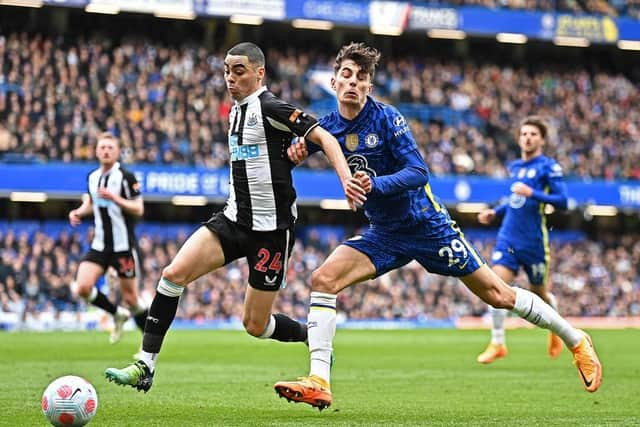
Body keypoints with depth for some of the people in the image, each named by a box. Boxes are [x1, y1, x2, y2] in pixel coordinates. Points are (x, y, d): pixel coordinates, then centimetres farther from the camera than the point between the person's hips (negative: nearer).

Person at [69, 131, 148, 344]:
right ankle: (117, 314, 13)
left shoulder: (126, 177, -9)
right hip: (99, 245, 5)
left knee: (130, 298, -2)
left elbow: (138, 209, -13)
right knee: (83, 288, -13)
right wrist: (78, 212, 4)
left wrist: (115, 198, -26)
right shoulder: (92, 177, 9)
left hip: (123, 245, -5)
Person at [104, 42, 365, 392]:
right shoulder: (236, 112, 12)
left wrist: (346, 178, -31)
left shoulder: (269, 107, -13)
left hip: (272, 228, -7)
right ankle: (145, 366, -12)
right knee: (174, 273, -14)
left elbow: (323, 137, -20)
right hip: (234, 218, 7)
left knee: (255, 325, 0)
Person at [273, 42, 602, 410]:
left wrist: (375, 184, -40)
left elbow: (419, 172, -23)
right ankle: (319, 382, -20)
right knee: (323, 279, -18)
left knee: (498, 294, 1)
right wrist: (297, 149, -11)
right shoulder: (328, 127, -4)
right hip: (383, 234, 4)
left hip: (427, 225, -4)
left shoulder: (387, 118, -17)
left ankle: (575, 340, 20)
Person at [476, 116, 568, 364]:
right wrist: (495, 212, 16)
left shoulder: (549, 167, -7)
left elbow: (562, 201, -16)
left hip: (534, 241, -4)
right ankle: (497, 344, -8)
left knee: (538, 293, 10)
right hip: (508, 238, 4)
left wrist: (531, 193, -25)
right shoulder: (515, 167, 13)